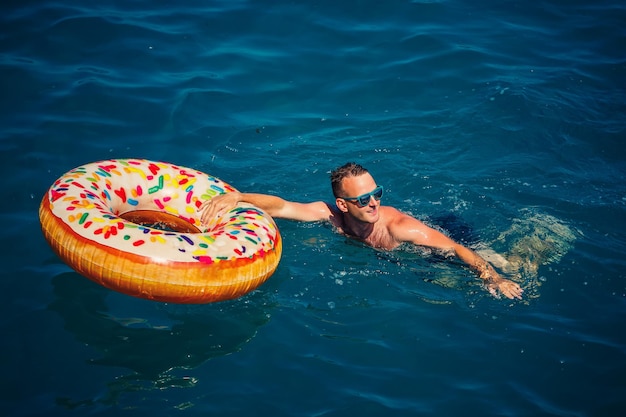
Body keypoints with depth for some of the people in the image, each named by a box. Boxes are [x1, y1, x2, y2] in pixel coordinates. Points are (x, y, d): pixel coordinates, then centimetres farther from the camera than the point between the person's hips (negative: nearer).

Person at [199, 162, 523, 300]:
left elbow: (457, 249, -38)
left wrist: (493, 277, -50)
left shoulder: (397, 226, -39)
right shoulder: (332, 214, -28)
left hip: (446, 234, -5)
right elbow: (278, 206, -34)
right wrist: (235, 196, -50)